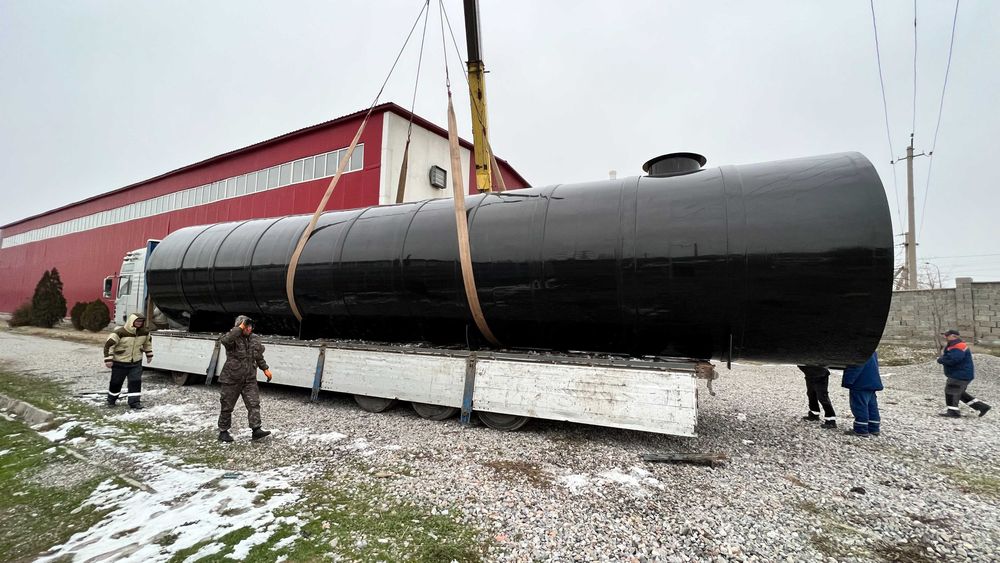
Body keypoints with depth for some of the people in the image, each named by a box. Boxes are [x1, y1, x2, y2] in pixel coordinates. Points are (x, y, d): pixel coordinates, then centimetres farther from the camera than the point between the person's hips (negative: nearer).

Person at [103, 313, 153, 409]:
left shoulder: (144, 332, -3)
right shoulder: (120, 332, -20)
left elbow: (148, 342, 16)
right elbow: (109, 344, -17)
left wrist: (149, 355, 19)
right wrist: (108, 359, -18)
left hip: (136, 363, 3)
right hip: (120, 363, -3)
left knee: (136, 381, -4)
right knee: (116, 382, 12)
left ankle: (134, 401, 3)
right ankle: (111, 400, 35)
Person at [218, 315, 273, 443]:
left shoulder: (255, 339, 5)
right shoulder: (233, 338, -13)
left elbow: (259, 356, 20)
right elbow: (224, 340, -40)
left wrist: (265, 368, 22)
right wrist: (239, 329, -34)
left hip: (249, 379, 4)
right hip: (232, 379, -4)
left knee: (254, 403, -4)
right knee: (227, 406, 9)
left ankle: (256, 430, -1)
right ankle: (223, 432, 24)